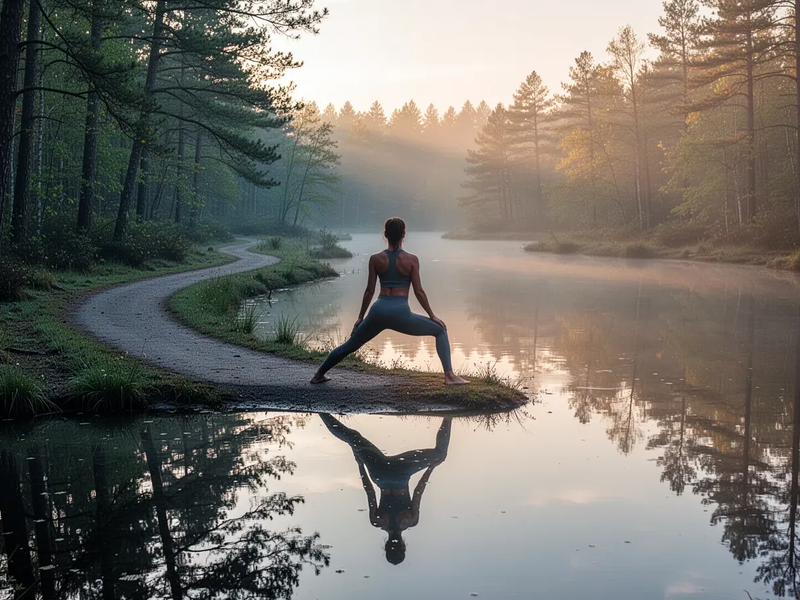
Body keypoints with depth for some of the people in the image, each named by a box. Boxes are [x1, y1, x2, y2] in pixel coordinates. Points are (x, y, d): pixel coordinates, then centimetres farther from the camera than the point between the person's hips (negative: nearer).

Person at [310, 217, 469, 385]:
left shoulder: (375, 259, 4)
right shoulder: (411, 259, -2)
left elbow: (369, 291, 6)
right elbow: (418, 292, -2)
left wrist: (360, 317, 16)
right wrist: (432, 316, 8)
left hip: (378, 311, 3)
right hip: (401, 313, -3)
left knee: (350, 345, 23)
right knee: (440, 330, 13)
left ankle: (318, 375, 33)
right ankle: (449, 376, -1)